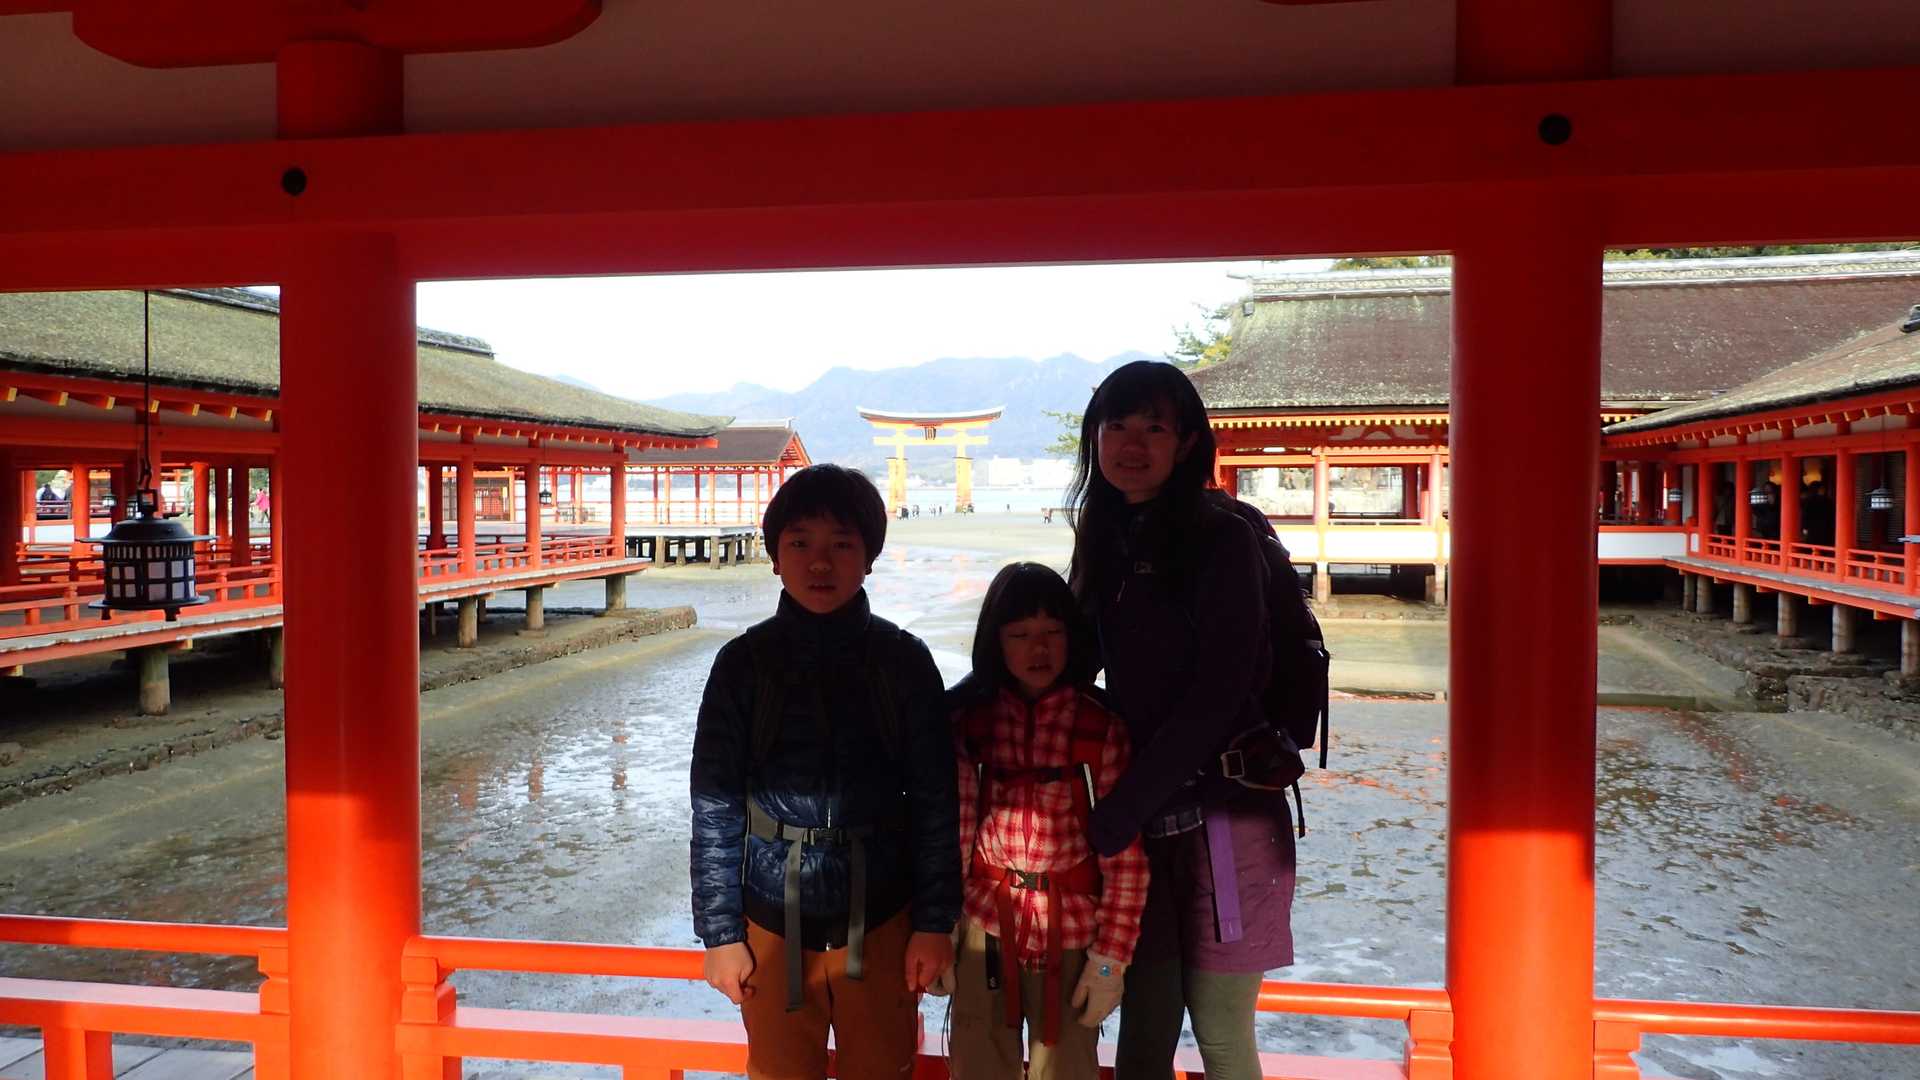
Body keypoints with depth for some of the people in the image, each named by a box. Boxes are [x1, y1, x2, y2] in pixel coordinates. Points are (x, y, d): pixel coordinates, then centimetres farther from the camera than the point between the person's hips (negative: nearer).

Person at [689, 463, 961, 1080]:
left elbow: (935, 800, -1)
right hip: (773, 922, 0)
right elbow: (715, 804, -2)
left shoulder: (904, 660, -4)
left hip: (881, 919, 0)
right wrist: (719, 932, -3)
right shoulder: (743, 663, -4)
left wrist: (935, 922, -3)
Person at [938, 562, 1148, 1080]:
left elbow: (1127, 856, -9)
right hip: (984, 927, 2)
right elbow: (952, 836, -1)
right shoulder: (969, 719, -2)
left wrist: (1111, 954, -9)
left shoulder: (1102, 726, -9)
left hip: (1071, 932, -1)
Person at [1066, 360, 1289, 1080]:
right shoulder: (1106, 545, 9)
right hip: (1141, 822, 5)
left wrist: (1114, 818, -17)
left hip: (1224, 814, -5)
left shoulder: (1222, 540, -10)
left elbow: (1215, 698, -16)